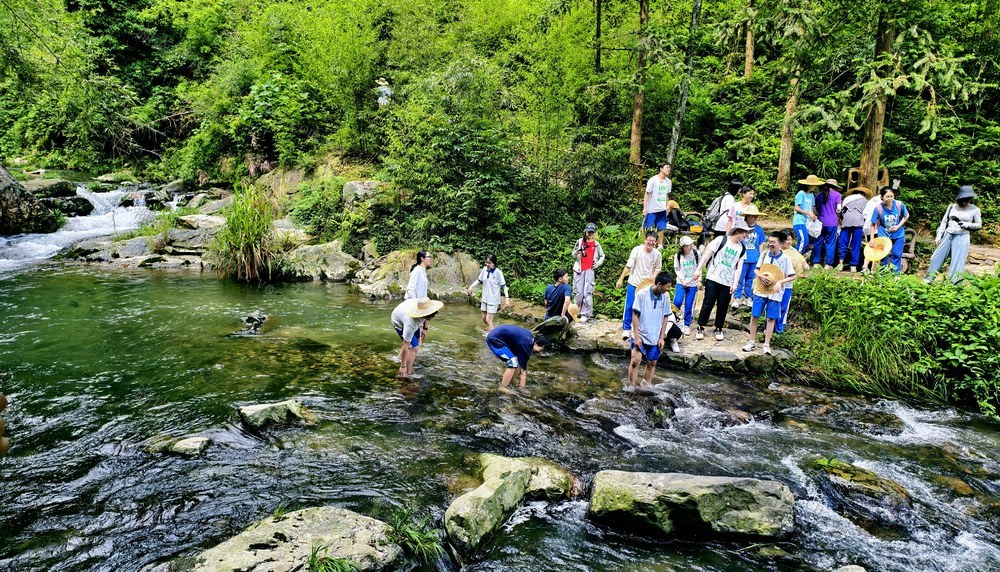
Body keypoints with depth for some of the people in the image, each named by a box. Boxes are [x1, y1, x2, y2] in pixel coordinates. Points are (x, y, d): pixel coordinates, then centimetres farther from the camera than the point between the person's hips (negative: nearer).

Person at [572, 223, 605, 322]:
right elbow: (573, 255, 8)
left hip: (589, 270, -1)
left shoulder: (596, 244, 8)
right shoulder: (580, 242, 6)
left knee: (587, 293, -9)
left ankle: (586, 314, -5)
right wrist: (577, 251, -14)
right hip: (579, 269, 1)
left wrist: (597, 264, 5)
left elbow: (602, 256, 20)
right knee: (578, 292, -1)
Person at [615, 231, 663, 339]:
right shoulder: (637, 250, -11)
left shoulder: (657, 254, -4)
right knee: (629, 307, -1)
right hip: (633, 283, -2)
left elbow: (657, 268, 8)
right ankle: (626, 329, 8)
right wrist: (620, 280, -7)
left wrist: (653, 277, -12)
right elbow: (628, 266, -7)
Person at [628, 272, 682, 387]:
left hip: (655, 337, 4)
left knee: (652, 363, 10)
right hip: (640, 335, -4)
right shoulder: (642, 294, -15)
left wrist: (662, 338, 4)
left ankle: (645, 386, 25)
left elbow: (665, 318, 7)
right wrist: (636, 336, -13)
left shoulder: (665, 298, -2)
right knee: (635, 361, -12)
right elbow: (635, 315, -11)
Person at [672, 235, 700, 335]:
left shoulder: (696, 254, -4)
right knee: (677, 302, -13)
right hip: (681, 283, 0)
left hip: (693, 283, 0)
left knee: (689, 305, 2)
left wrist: (699, 280, -3)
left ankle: (687, 325, 15)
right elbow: (677, 269, 1)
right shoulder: (678, 256, -4)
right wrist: (682, 280, -10)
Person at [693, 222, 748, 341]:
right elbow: (707, 254, -4)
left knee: (723, 306, 6)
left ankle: (719, 329, 21)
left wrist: (735, 283, -1)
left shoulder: (742, 248, 8)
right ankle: (701, 328, 11)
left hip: (727, 282, 4)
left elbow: (739, 267, 7)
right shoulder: (721, 240, -4)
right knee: (708, 304, -1)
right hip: (713, 278, -3)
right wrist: (698, 269, -8)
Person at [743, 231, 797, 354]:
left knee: (771, 318, 3)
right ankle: (752, 342, 16)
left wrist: (780, 281, -20)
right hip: (760, 290, 3)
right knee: (754, 316, 4)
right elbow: (756, 270, 11)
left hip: (775, 293, -2)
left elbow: (792, 276, -6)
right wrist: (760, 275, -11)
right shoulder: (765, 255, 2)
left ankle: (766, 344, 12)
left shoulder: (785, 259, -7)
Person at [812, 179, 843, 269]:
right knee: (830, 243, 2)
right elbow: (838, 209, -6)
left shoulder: (819, 195, 10)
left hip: (821, 222, 3)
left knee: (818, 242, 8)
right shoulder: (837, 195, -1)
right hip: (832, 222, -3)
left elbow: (815, 208, 11)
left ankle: (816, 262, 7)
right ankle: (828, 264, 1)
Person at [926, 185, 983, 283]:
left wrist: (967, 224, -16)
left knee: (957, 263, -3)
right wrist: (938, 236, 2)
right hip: (947, 235, 3)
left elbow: (979, 225, 3)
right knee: (937, 257, 6)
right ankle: (929, 279, 17)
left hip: (962, 238, -2)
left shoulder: (974, 210, -2)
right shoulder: (952, 207, 3)